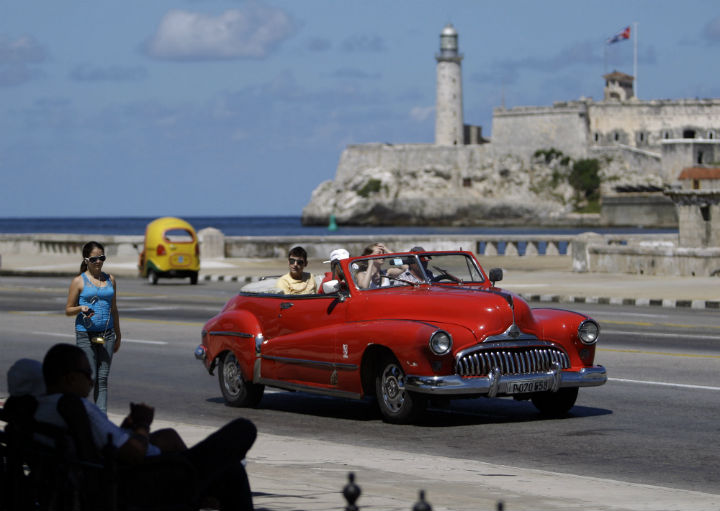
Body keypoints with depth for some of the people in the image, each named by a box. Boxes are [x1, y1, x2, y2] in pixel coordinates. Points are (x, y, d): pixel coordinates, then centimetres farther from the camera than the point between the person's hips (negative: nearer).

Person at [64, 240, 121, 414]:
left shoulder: (110, 280, 12)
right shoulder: (79, 281, -1)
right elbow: (68, 310, 2)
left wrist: (118, 336, 20)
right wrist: (81, 309, -19)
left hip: (106, 334, 4)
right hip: (85, 334, -4)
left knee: (103, 379, -1)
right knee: (90, 377, -9)